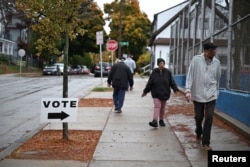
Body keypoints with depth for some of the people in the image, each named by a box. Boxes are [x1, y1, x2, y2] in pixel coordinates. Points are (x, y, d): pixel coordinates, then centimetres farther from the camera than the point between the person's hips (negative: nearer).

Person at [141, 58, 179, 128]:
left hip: (164, 93, 2)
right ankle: (155, 121, -19)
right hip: (156, 93, -2)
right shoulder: (154, 72, -4)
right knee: (157, 106, -12)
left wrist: (175, 89, -13)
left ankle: (161, 120, 24)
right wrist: (145, 91, 4)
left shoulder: (168, 72, 0)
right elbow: (149, 83, 1)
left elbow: (172, 82, 0)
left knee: (162, 107, 10)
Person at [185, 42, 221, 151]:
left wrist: (216, 92, 16)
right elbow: (190, 75, -7)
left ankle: (206, 142, 1)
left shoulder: (217, 62, 1)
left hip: (211, 95, 1)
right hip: (197, 94, -1)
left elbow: (218, 79, 11)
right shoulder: (196, 59, -7)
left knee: (209, 118, -6)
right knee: (198, 116, 10)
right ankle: (198, 132, 40)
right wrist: (188, 90, -15)